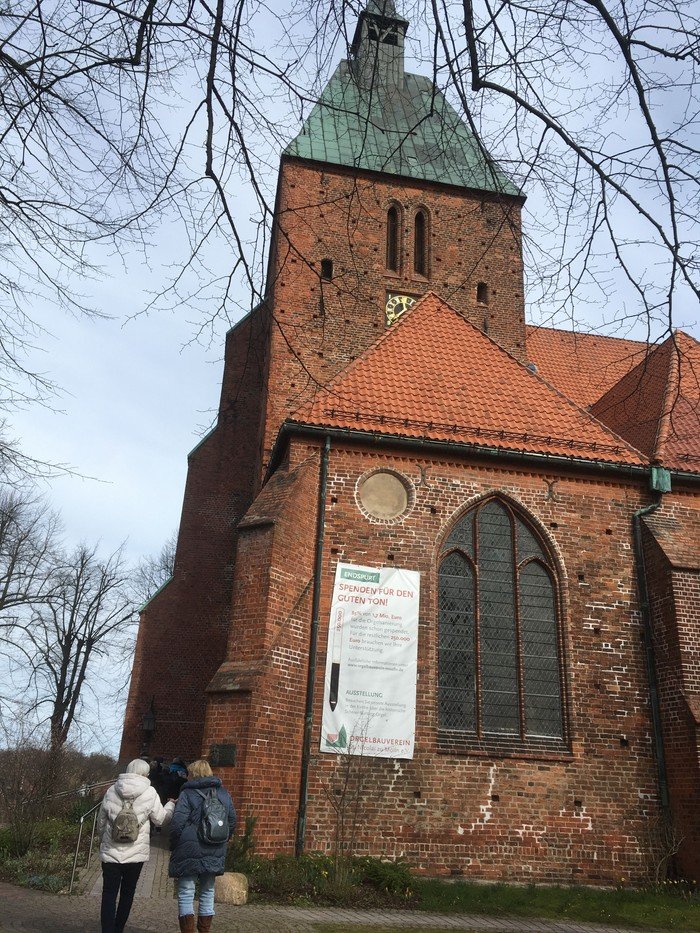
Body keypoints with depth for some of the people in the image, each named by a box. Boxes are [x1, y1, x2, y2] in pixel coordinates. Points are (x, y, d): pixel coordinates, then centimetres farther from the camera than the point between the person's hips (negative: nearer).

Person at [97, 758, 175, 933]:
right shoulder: (149, 793, -9)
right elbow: (160, 820, 1)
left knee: (109, 895, 5)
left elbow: (101, 822, 8)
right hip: (136, 853, 0)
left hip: (111, 852, 1)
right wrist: (171, 805, 20)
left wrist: (103, 839, 27)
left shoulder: (111, 791, -2)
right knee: (127, 894, 17)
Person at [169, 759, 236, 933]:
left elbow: (177, 824, -13)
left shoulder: (187, 794, -8)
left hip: (189, 851, -5)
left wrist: (174, 847, 0)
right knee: (208, 892, 16)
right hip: (215, 853, 5)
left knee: (186, 894, 4)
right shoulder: (224, 794, 8)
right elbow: (232, 821, 10)